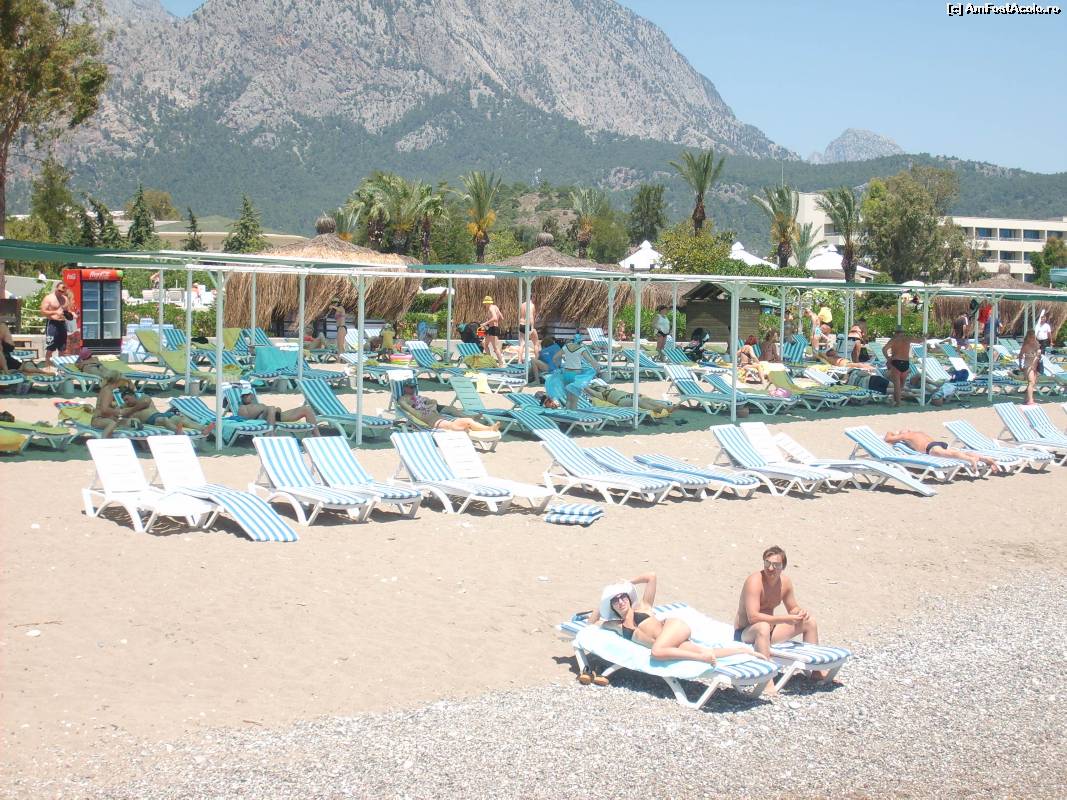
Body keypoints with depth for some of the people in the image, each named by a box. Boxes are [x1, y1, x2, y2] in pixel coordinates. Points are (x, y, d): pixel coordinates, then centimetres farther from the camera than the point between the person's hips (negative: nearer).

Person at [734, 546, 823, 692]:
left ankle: (816, 671, 21)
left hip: (769, 631, 8)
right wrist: (786, 619, -35)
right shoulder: (755, 581, -25)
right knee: (763, 627, -42)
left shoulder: (785, 581, -2)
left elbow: (793, 608, 12)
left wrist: (800, 612, -13)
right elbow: (753, 617, -34)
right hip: (745, 633, -8)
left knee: (810, 622, 8)